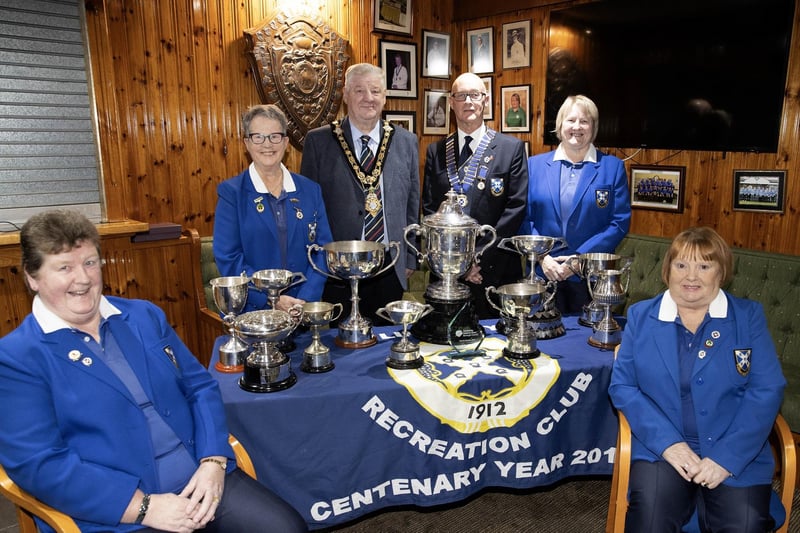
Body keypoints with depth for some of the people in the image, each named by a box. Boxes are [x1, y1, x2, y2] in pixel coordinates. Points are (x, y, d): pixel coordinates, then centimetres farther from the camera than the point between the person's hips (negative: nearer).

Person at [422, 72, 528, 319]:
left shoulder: (512, 148, 1)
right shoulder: (436, 151, 9)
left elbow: (516, 206, -5)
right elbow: (429, 207, 5)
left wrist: (480, 256, -11)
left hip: (496, 270, -2)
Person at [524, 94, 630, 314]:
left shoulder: (613, 167, 3)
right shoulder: (535, 165, 7)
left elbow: (620, 222, -3)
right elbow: (524, 217, 4)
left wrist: (580, 257, -12)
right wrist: (542, 257, -10)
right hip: (543, 272, 1)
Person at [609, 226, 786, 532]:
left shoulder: (749, 316, 6)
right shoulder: (641, 316, 6)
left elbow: (767, 390, -2)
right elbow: (622, 385, 2)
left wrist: (726, 458, -13)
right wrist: (667, 442, -12)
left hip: (738, 453, 1)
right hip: (661, 448, -1)